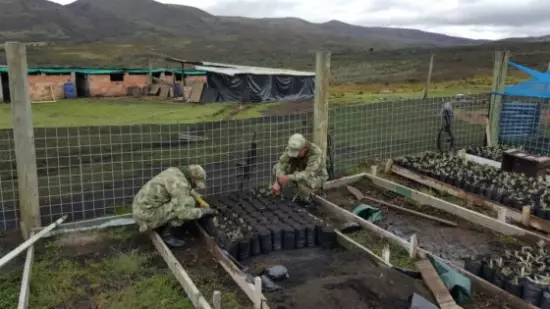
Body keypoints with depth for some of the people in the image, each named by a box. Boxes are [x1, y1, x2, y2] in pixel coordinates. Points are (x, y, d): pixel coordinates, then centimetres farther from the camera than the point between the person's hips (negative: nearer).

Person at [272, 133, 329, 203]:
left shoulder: (316, 153, -35)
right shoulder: (292, 148, -20)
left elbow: (308, 175, -42)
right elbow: (282, 164, -26)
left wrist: (288, 178, -47)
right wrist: (277, 182, -39)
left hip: (316, 178, -5)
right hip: (300, 173, 5)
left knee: (302, 180, -37)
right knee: (277, 168, -12)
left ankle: (306, 198, -8)